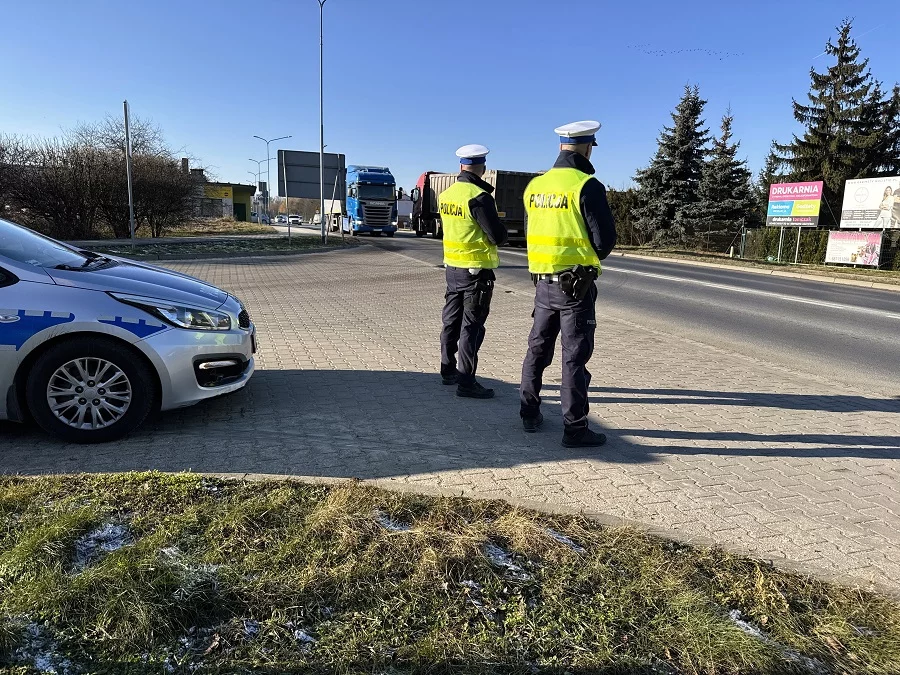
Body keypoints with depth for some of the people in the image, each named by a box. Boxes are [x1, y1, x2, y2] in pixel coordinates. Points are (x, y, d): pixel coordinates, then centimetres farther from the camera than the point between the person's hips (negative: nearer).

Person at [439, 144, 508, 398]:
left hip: (452, 267, 7)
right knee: (471, 325, -1)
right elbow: (497, 236, -18)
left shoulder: (445, 194, 5)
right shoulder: (479, 197, -18)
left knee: (452, 320, 17)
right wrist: (502, 231, 4)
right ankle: (466, 382, 2)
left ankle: (448, 370, 31)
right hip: (476, 270, -7)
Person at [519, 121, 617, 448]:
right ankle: (575, 428, 7)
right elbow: (605, 239, -12)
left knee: (538, 347, 17)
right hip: (575, 283, -6)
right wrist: (591, 257, 7)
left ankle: (529, 413, 27)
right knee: (574, 355, 0)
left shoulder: (535, 185, 6)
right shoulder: (587, 186, -13)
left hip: (543, 280, 6)